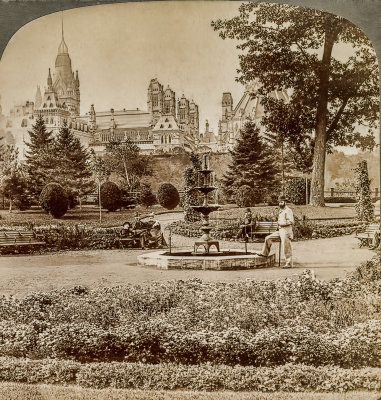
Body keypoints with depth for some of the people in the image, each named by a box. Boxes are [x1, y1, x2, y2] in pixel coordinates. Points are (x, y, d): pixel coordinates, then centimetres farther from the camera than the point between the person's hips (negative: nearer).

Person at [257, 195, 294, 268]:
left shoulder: (288, 210, -10)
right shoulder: (281, 211, 18)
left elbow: (291, 221, -19)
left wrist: (281, 223, -17)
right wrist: (278, 226, 11)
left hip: (286, 231, -9)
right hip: (280, 231, 9)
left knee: (286, 248, -7)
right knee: (268, 238, 9)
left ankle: (289, 264, -2)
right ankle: (265, 253, 19)